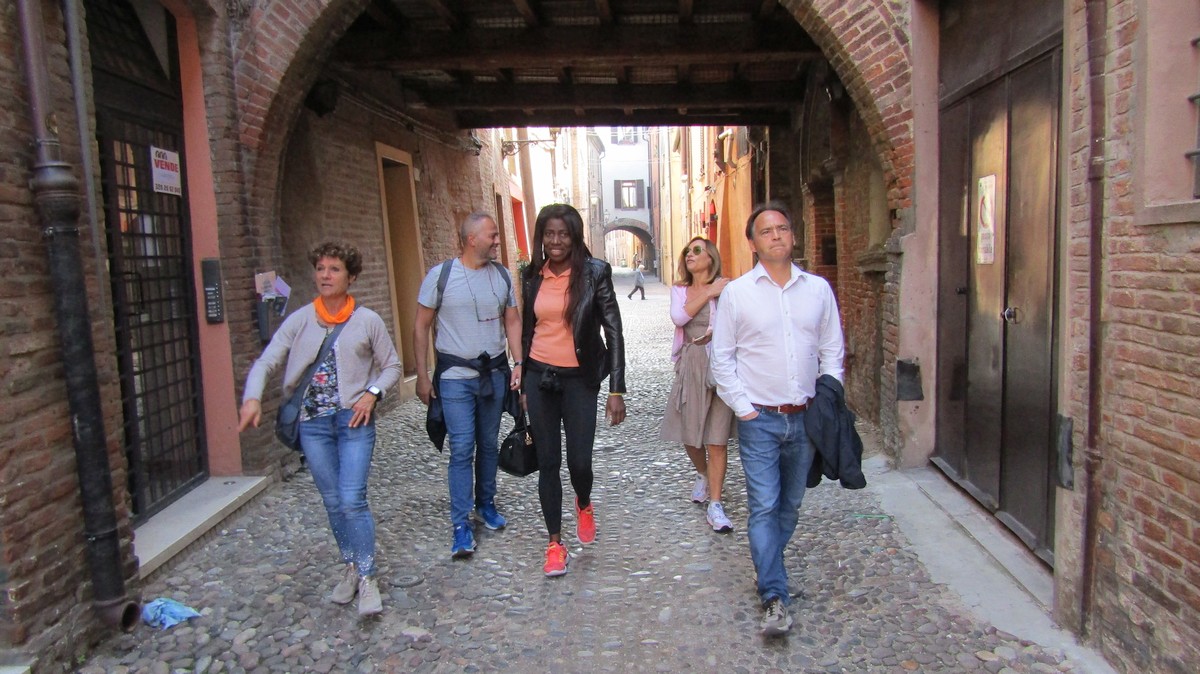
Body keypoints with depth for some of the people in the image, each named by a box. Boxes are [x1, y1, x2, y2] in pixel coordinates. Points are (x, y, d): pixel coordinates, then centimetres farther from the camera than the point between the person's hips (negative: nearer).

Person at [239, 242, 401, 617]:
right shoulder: (299, 321, 4)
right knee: (332, 502, 10)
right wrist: (252, 397, -21)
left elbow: (392, 367, 7)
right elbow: (266, 362, -3)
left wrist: (372, 394, -10)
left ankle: (367, 579, 2)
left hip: (354, 420, -2)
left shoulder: (367, 321, 1)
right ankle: (351, 568, 27)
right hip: (313, 422, 3)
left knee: (352, 500, -10)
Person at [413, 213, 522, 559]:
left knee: (489, 445, 13)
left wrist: (518, 363, -2)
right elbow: (421, 326, -2)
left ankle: (485, 504, 31)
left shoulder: (502, 275, 5)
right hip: (456, 375, -4)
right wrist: (422, 375, -4)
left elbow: (512, 321, 9)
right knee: (462, 449, -7)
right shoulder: (440, 275, -7)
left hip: (495, 372, 4)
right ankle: (461, 524, 1)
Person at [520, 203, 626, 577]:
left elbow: (613, 331, -7)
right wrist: (524, 386, 15)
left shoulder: (595, 272, -7)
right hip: (539, 377, 3)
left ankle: (584, 504, 33)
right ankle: (555, 542, 21)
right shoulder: (532, 276, 5)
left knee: (579, 462, -3)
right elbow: (527, 330, 13)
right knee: (547, 463, 6)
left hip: (579, 379, -3)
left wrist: (616, 389, -12)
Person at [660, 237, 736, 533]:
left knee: (717, 437, -3)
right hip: (690, 364, 4)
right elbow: (679, 317, -9)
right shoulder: (679, 290, 12)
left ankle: (715, 504, 3)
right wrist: (708, 293, -10)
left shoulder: (726, 288, -1)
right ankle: (702, 475, 43)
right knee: (688, 432, 13)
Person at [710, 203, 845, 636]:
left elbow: (832, 352, 11)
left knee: (790, 503, 14)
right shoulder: (736, 293, -2)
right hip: (759, 419, -3)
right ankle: (775, 597, -2)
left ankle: (768, 566, 35)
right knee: (763, 506, -7)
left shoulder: (818, 289, 5)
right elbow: (722, 358, 1)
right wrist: (743, 407, -6)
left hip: (804, 418, 3)